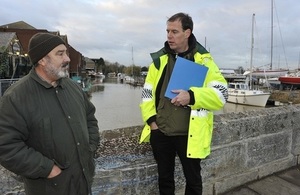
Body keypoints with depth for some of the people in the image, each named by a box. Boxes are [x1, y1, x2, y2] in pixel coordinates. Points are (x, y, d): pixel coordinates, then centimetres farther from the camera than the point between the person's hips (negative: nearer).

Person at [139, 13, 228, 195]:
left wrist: (192, 96, -25)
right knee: (165, 178, 21)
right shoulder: (159, 59, 5)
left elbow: (221, 94, -10)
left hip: (189, 134, -2)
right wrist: (151, 119, -3)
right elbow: (147, 93, 8)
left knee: (193, 179, 17)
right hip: (160, 133, 3)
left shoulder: (203, 60, -4)